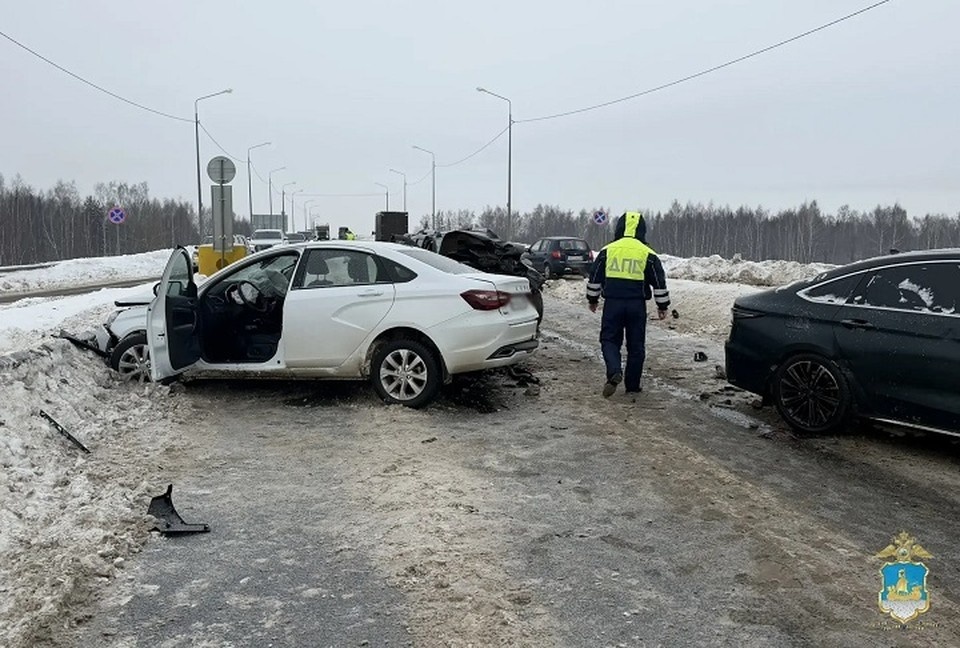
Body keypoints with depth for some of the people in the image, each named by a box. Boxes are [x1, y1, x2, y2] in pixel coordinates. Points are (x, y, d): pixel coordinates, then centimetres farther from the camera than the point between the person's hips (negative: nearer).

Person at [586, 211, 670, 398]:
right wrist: (662, 306, 15)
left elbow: (594, 278, 9)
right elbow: (659, 283, 4)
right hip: (637, 305, 0)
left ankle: (614, 372, -17)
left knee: (609, 340, 8)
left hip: (612, 303, 0)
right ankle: (632, 385, 15)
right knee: (636, 345, 10)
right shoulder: (648, 254, 1)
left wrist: (593, 299, 22)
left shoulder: (608, 251, 3)